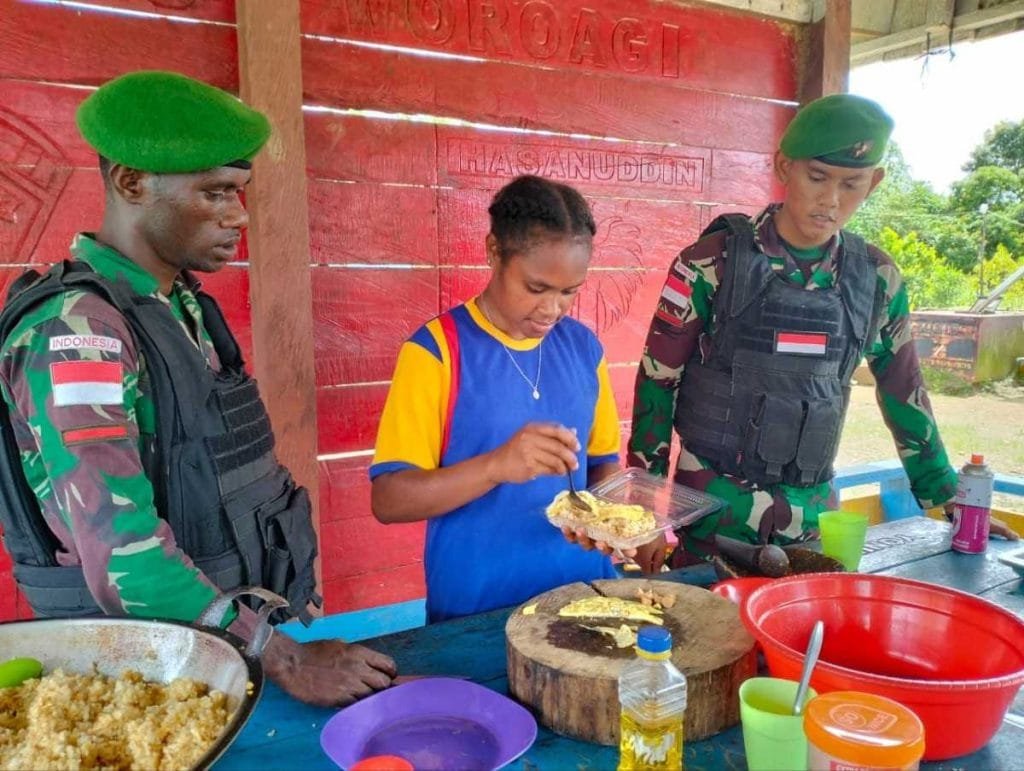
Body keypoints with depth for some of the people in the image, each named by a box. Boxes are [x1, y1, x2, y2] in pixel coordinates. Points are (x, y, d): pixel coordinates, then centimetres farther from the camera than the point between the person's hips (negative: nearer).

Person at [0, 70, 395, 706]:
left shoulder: (187, 305, 6)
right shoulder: (77, 329, -20)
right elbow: (123, 558, -27)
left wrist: (295, 599, 6)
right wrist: (285, 662, -24)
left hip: (241, 641, 7)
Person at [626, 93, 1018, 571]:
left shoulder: (877, 279, 1)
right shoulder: (713, 261, -10)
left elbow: (904, 394, 13)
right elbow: (657, 379, -5)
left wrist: (949, 501, 17)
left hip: (811, 509, 4)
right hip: (714, 507, -3)